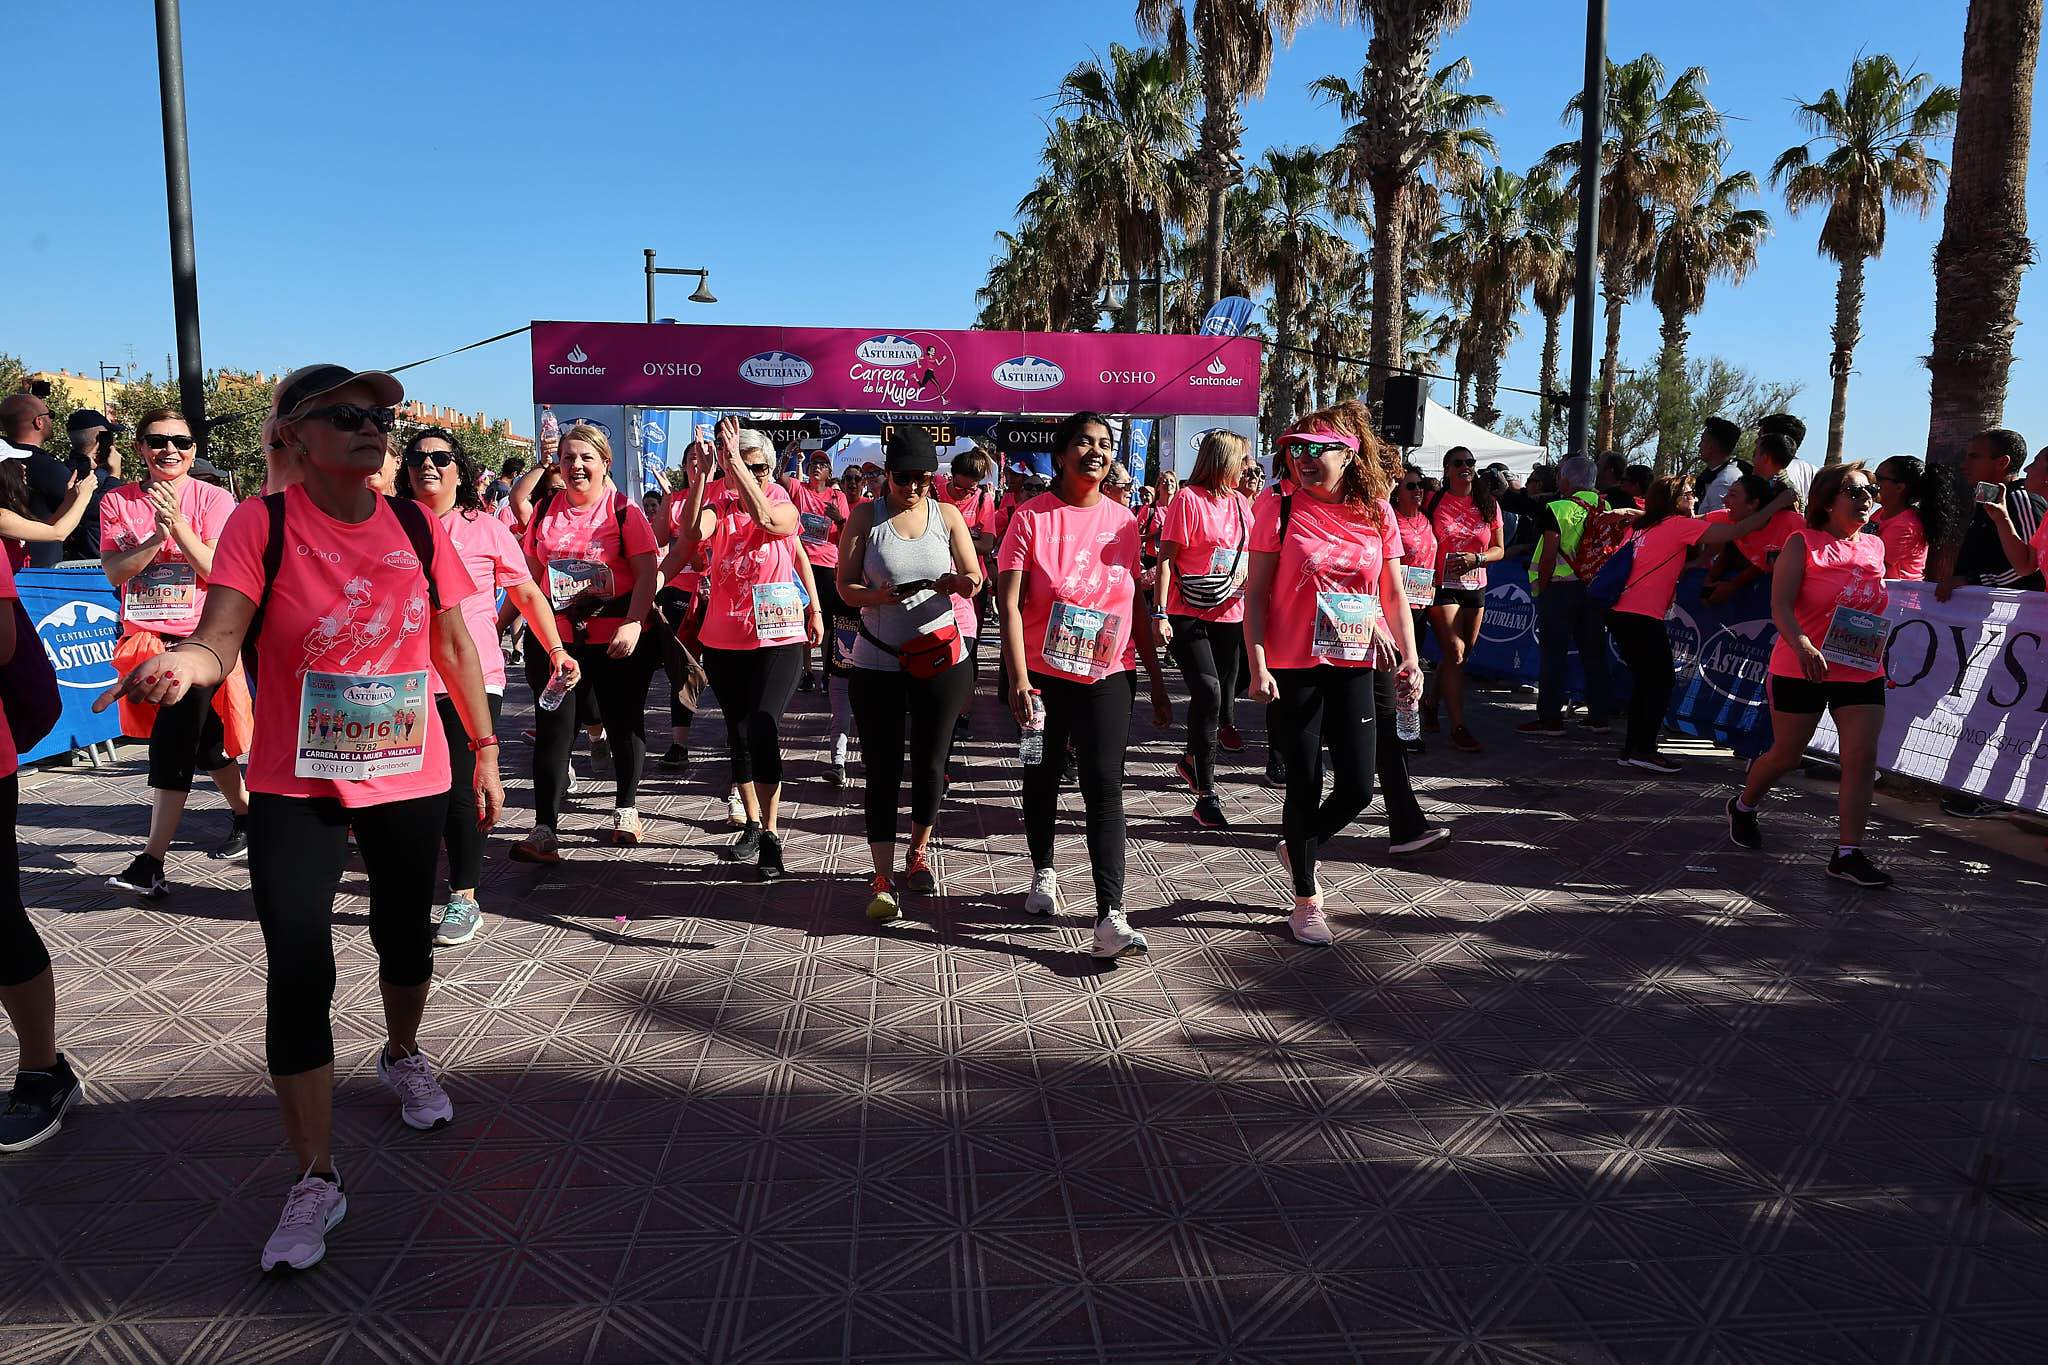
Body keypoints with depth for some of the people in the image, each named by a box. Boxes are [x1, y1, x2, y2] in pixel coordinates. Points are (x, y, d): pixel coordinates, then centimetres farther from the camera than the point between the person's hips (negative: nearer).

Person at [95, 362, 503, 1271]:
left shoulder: (417, 529, -1)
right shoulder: (261, 525, -10)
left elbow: (455, 643, 7)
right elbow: (220, 638, -21)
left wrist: (485, 752, 7)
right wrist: (184, 662, -45)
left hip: (411, 782, 3)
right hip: (295, 787, -3)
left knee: (405, 936, 20)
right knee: (298, 974, -7)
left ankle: (402, 1055, 51)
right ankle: (316, 1179, 6)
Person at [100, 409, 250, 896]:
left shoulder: (213, 499, -2)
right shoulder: (118, 502, 6)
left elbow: (218, 571, -11)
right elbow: (115, 572, -4)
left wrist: (178, 524, -21)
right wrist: (157, 535, -17)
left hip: (200, 637, -4)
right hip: (145, 638, 4)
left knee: (173, 740, -14)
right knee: (203, 740, 15)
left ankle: (152, 862, -14)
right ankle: (245, 815, 36)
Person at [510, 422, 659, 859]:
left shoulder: (624, 510, -3)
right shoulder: (544, 510, 8)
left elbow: (647, 574, -9)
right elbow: (531, 574, 15)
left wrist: (633, 624, -21)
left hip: (617, 638, -2)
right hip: (555, 637, 2)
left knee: (624, 723, 10)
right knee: (554, 727, -2)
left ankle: (626, 810, 29)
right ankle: (544, 830, -1)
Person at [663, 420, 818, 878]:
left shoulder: (784, 507, -1)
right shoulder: (717, 503, 2)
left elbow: (765, 518, -26)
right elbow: (694, 532, -20)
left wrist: (735, 460, -25)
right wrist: (701, 475, -22)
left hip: (778, 638, -3)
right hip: (724, 641, 4)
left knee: (763, 728, -18)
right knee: (738, 734, 13)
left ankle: (771, 834, -10)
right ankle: (752, 825, 27)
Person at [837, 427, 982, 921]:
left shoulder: (947, 516, 5)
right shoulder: (866, 517, 0)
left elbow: (974, 579, 4)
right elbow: (845, 587, -3)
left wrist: (959, 582, -20)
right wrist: (880, 595, -23)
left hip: (940, 657, 2)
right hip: (878, 661, -2)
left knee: (930, 763, 11)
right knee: (882, 769, -3)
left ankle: (918, 853, 32)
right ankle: (883, 878, 1)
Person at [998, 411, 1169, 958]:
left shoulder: (1123, 521, 5)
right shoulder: (1031, 517, -5)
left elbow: (1138, 607, 10)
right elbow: (1010, 605, -10)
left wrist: (1157, 681, 9)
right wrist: (1019, 679, -20)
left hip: (1108, 676, 1)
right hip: (1043, 674, -1)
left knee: (1105, 789, -8)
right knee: (1042, 778, 15)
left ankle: (1110, 917, -12)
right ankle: (1043, 873, 40)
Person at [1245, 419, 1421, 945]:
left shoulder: (1377, 514, 3)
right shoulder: (1281, 510, -5)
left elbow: (1394, 593, 9)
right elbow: (1256, 593, -6)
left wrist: (1409, 658, -2)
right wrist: (1258, 666, -14)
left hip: (1355, 667, 3)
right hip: (1294, 668, -3)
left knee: (1357, 788, 2)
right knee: (1305, 783, 4)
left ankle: (1298, 850, 33)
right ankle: (1306, 900, 21)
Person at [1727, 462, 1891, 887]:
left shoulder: (1875, 547, 9)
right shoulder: (1804, 544, -8)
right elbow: (1780, 605, -19)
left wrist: (1879, 655, 16)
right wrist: (1800, 644, -36)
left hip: (1862, 672, 5)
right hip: (1801, 669, -4)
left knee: (1863, 757, -7)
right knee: (1787, 755, 7)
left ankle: (1848, 855, -3)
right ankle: (1743, 806, 36)